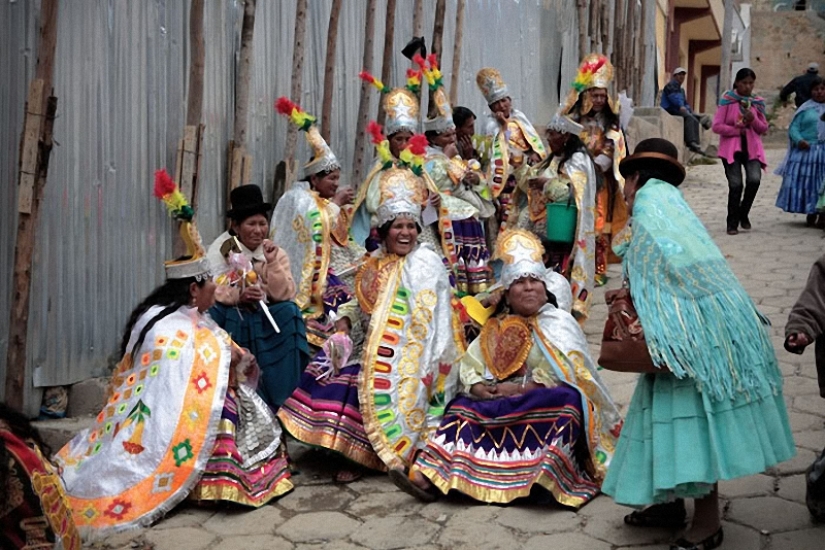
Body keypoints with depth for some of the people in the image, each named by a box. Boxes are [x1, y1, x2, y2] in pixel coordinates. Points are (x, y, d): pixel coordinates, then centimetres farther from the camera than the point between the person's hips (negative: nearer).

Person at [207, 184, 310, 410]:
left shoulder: (277, 253, 2)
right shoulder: (220, 250, -3)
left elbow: (284, 295, -9)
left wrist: (272, 263, -19)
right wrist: (238, 296, -28)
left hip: (266, 320, 2)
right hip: (229, 318, -1)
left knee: (289, 313, -28)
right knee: (214, 314, -33)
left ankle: (281, 401, -20)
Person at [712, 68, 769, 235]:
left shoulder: (757, 102, 9)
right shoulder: (727, 100, -1)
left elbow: (764, 129, 11)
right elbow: (717, 126, -6)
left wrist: (753, 120, -8)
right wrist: (737, 130, -12)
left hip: (752, 147, 3)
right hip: (731, 147, -3)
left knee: (754, 179, -17)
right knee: (735, 185, -6)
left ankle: (743, 213, 8)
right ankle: (732, 223, 10)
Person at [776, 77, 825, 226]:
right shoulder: (805, 108, 7)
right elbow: (794, 128, 0)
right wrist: (799, 140, -18)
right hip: (806, 150, -1)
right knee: (804, 181, -1)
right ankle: (810, 213, 13)